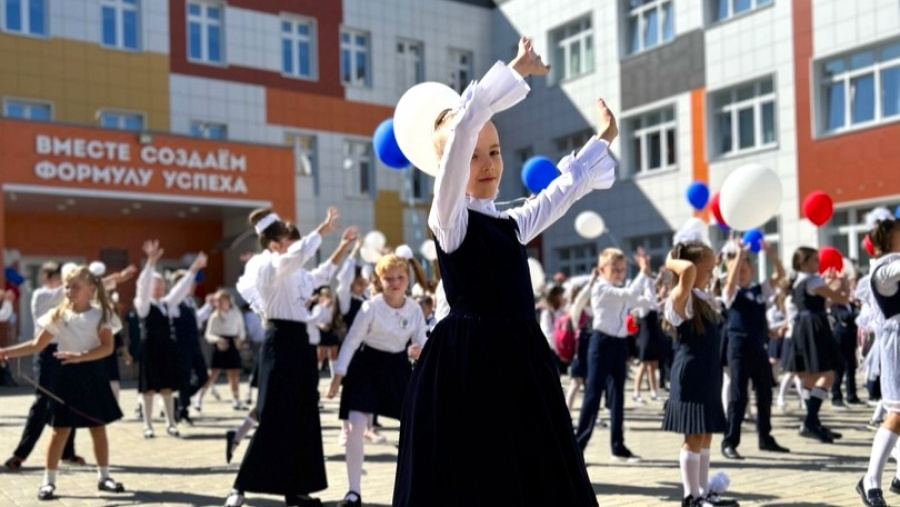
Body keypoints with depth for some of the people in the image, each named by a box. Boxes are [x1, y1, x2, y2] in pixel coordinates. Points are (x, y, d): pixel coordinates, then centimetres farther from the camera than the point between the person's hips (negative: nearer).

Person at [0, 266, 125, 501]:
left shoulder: (101, 314, -5)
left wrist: (80, 356, -28)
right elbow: (37, 345, 5)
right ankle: (48, 481, 11)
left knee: (99, 428, 9)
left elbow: (107, 347, -15)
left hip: (93, 374, 0)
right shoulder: (58, 315, 0)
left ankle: (104, 477, 20)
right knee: (61, 430, 2)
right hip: (68, 375, 0)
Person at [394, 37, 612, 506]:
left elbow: (566, 189, 31)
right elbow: (462, 126, -18)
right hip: (464, 362, -7)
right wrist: (516, 71, -14)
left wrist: (602, 140, 37)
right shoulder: (448, 216, -6)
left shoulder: (512, 223, 15)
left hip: (517, 361, 7)